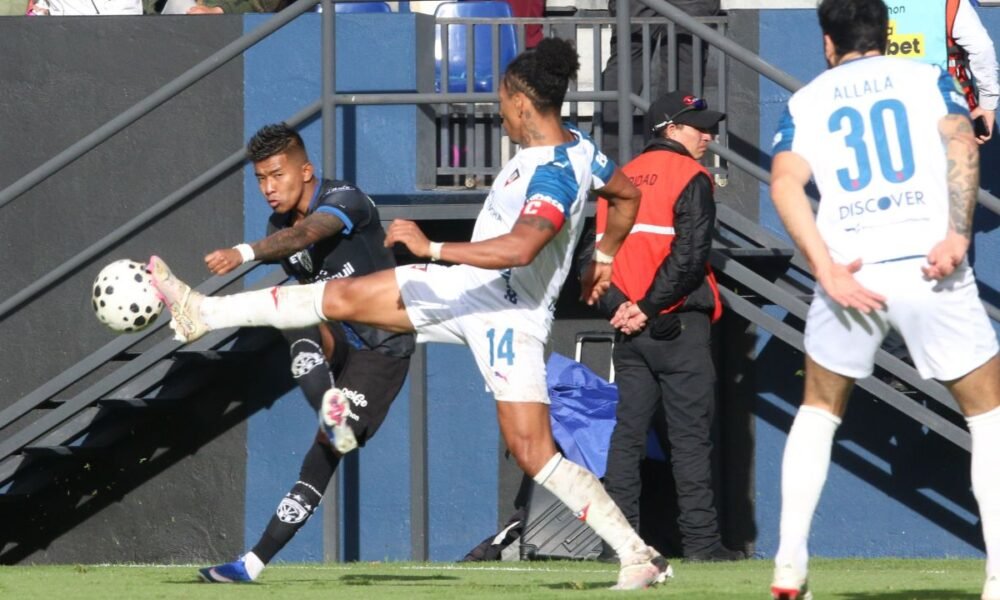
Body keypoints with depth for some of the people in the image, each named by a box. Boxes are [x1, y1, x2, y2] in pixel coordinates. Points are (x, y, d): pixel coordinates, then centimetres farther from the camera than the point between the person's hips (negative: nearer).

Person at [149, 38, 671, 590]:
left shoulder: (553, 174, -27)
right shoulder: (576, 147, 3)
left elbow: (519, 248, -41)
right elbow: (627, 196, 19)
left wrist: (432, 249, -35)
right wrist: (603, 258, 34)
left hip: (507, 313, -9)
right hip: (467, 286, 10)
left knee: (532, 452, -10)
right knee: (341, 297, 10)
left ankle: (640, 556, -3)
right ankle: (202, 314, 20)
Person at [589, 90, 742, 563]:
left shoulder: (620, 179, 16)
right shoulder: (689, 176, -5)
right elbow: (689, 256, -16)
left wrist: (620, 306, -1)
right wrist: (650, 308, -12)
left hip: (629, 326, 6)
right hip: (678, 327, -6)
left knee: (627, 432, 7)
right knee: (690, 435, -4)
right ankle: (699, 539, -6)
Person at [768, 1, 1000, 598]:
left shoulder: (807, 101, 17)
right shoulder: (928, 78, 15)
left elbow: (786, 183, -2)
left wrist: (826, 268, -10)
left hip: (849, 275, 1)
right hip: (930, 269, -1)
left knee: (819, 409, 24)